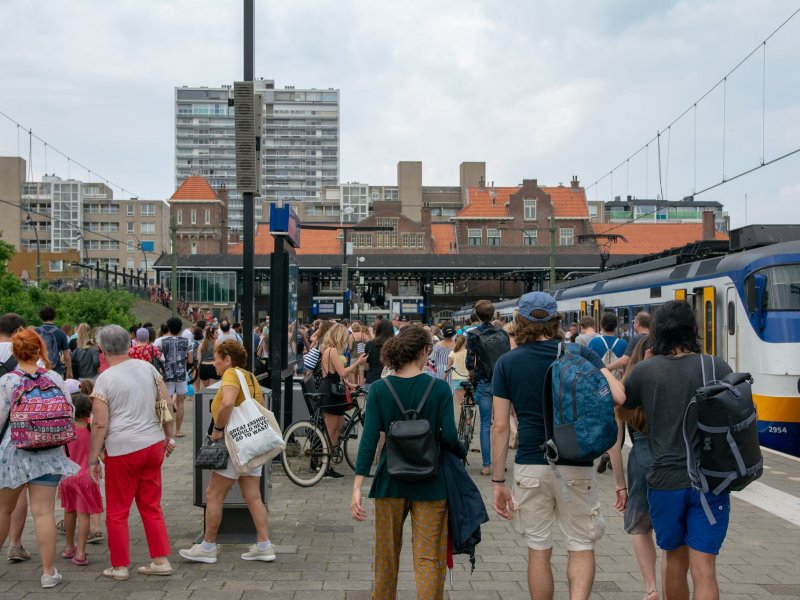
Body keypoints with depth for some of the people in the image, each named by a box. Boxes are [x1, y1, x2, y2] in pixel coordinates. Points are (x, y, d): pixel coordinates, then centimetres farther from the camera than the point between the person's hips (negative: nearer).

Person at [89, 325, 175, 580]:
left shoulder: (105, 379, -9)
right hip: (154, 445, 5)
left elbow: (99, 424, -11)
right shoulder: (147, 367, 5)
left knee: (117, 511, 9)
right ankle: (161, 560, 18)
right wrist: (168, 436, 17)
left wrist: (93, 458, -3)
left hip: (123, 449, -5)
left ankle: (120, 566, 16)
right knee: (152, 507, 16)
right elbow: (167, 404, 7)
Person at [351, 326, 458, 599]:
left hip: (391, 481, 2)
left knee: (386, 554, 19)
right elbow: (449, 437, -13)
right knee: (429, 557, 5)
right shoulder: (439, 388, -10)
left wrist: (357, 487, -11)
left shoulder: (379, 389, -5)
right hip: (429, 482, -2)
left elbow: (369, 439, -10)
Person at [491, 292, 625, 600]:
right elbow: (619, 396, -12)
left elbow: (500, 427, -2)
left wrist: (498, 481, 3)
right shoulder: (581, 354, 1)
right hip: (576, 465, 0)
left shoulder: (507, 363, 0)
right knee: (582, 547, 11)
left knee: (539, 550, 13)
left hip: (531, 465, 0)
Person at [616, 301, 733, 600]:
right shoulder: (717, 367, -5)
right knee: (703, 570, 0)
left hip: (665, 481, 1)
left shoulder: (644, 371, -5)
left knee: (674, 559, 20)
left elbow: (622, 413, 13)